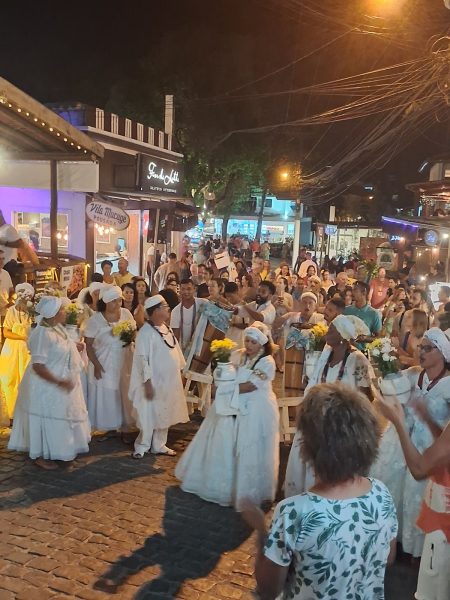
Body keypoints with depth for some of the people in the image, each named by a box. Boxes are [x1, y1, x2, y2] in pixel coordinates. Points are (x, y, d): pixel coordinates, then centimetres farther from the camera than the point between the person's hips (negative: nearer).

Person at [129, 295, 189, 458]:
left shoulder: (166, 328, 7)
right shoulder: (146, 332, -18)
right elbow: (142, 358, -20)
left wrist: (180, 371, 14)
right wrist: (148, 382, -22)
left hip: (169, 381, 8)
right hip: (154, 382, -8)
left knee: (164, 414, 15)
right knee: (149, 415, 3)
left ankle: (159, 445, 28)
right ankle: (141, 447, 18)